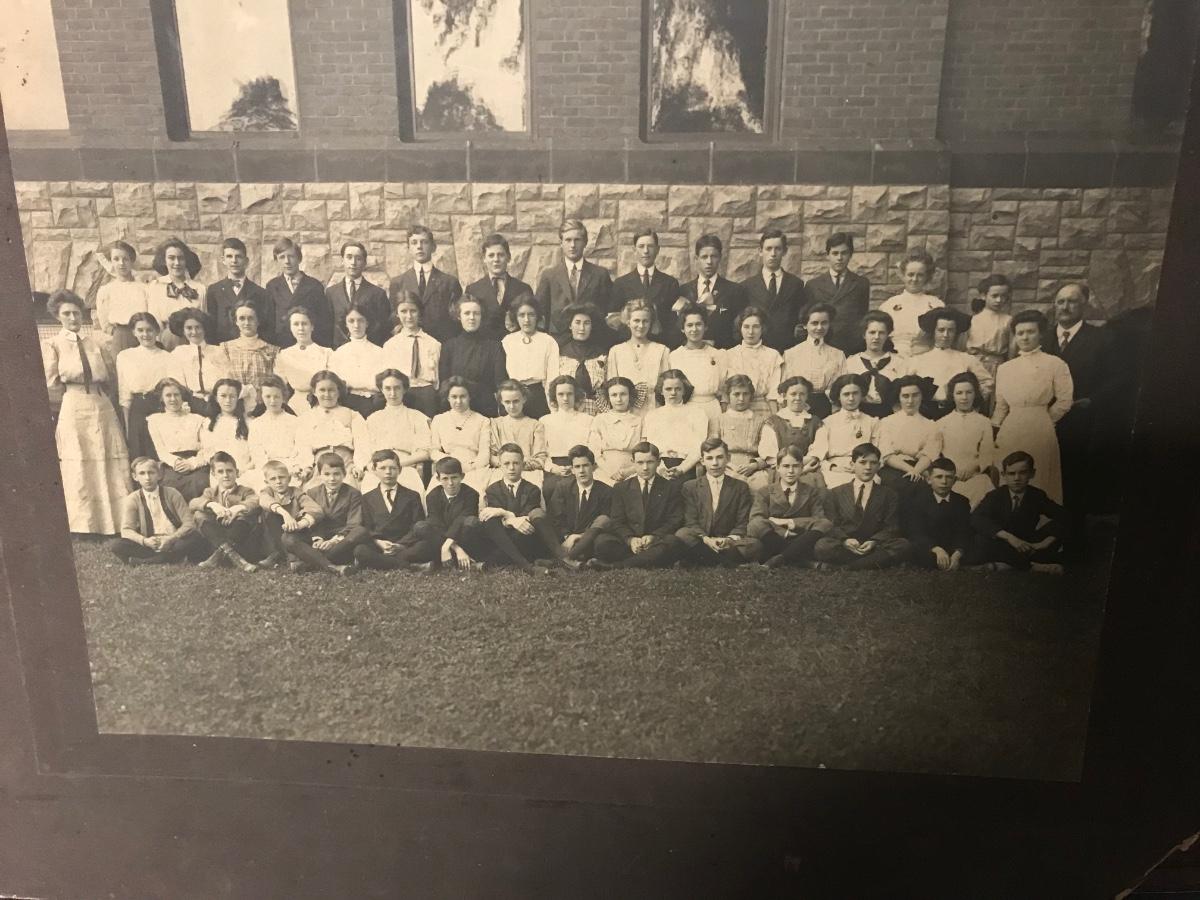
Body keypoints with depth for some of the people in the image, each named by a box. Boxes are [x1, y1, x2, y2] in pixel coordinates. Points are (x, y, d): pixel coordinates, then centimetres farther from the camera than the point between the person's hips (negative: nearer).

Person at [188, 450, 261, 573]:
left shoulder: (245, 491, 10)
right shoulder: (211, 492, 15)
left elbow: (255, 501, -15)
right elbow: (192, 503, -7)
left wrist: (238, 507, -35)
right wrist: (211, 504, -27)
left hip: (242, 541, -2)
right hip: (216, 537, 2)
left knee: (243, 514, -26)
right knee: (199, 515, -19)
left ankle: (219, 555, -34)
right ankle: (230, 552, -37)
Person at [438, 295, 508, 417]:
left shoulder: (494, 346, 3)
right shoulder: (449, 346, 9)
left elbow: (501, 384, -1)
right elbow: (443, 381, 8)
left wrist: (501, 414, -10)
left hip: (487, 411, -1)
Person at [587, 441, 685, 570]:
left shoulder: (671, 487, 10)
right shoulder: (621, 489, 13)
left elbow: (675, 521, 3)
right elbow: (616, 521, 6)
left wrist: (654, 536, -16)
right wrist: (630, 539, -16)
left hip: (657, 542, 0)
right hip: (629, 543, 0)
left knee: (673, 542, -37)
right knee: (602, 540, -27)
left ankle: (615, 566, -37)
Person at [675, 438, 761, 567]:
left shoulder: (741, 487, 13)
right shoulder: (689, 487, 12)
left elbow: (742, 524, 5)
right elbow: (690, 522, 1)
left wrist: (729, 540, -17)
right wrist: (706, 539, -19)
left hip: (729, 544, 0)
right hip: (700, 542, 0)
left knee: (755, 544, -30)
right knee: (681, 535, -33)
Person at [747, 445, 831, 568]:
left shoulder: (812, 492, 20)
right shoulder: (764, 492, 16)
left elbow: (820, 520, 2)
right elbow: (755, 519, -4)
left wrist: (790, 522, -7)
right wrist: (783, 532, -16)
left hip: (800, 542, 1)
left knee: (826, 524, -27)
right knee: (756, 525, -31)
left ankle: (778, 559, -38)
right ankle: (804, 563, -32)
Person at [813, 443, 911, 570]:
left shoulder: (889, 495, 17)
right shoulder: (835, 494, 17)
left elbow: (891, 527, 7)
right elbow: (831, 526, 7)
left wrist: (874, 542, -14)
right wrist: (845, 540, -15)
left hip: (875, 546, 1)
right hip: (843, 547, -1)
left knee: (903, 545, -31)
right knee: (821, 546, -33)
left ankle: (847, 567, -30)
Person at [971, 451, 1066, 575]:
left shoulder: (1038, 496, -1)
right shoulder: (995, 496, -6)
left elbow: (1063, 516, -13)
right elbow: (976, 519, -24)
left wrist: (1046, 542, -29)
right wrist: (1009, 537, -35)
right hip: (1001, 550, -2)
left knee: (1054, 526, -17)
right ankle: (1033, 565, -27)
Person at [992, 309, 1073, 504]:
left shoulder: (1055, 364, -1)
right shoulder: (1005, 368, 13)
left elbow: (1064, 402, -5)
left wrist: (1041, 420, 2)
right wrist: (993, 433, 10)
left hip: (1040, 432, -4)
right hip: (1009, 433, 4)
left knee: (1039, 483, 1)